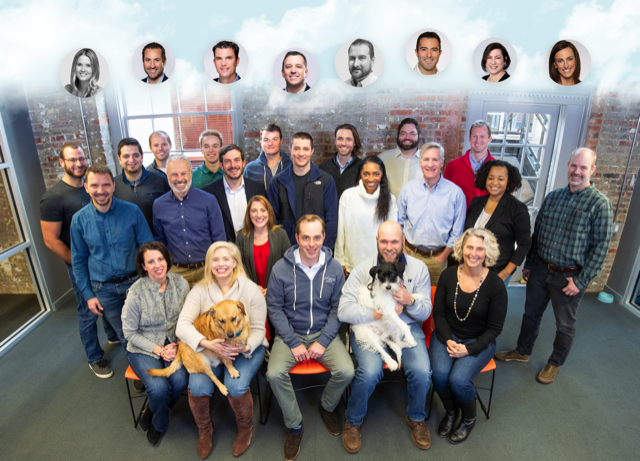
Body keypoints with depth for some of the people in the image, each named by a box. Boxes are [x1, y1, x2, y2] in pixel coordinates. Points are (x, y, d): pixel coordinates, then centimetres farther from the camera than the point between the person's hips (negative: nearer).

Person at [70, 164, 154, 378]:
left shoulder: (132, 211, -9)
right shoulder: (79, 219, -4)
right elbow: (78, 260, 5)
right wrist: (88, 294, 3)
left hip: (134, 282, 0)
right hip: (103, 289, 1)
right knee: (124, 334, 12)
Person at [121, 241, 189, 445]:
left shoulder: (180, 283, -7)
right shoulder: (136, 292, -16)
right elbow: (130, 332, -7)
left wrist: (178, 344, -12)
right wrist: (158, 350, -13)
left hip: (174, 343, 3)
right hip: (143, 348, -2)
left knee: (180, 379, -24)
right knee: (159, 387, -25)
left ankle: (154, 416, 11)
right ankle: (161, 423, 14)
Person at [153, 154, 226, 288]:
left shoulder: (208, 201, -4)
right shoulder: (159, 205, 3)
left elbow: (219, 238, -1)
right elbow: (160, 242, 14)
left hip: (206, 270, -1)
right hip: (176, 272, 2)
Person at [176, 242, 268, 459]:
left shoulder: (251, 290, -9)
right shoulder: (200, 290, -5)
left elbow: (258, 329, -6)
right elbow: (182, 325, -14)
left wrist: (245, 347, -26)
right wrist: (207, 343, -30)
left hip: (245, 348, -2)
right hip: (208, 348, 2)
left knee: (236, 387, -26)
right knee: (198, 387, -22)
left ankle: (245, 429, 10)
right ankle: (204, 431, 13)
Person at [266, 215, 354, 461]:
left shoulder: (334, 268, -5)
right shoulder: (281, 268, -10)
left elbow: (338, 308, -2)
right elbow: (274, 308, -6)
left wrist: (323, 341, -12)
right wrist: (293, 342, -13)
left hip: (324, 332, 1)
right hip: (290, 333, 0)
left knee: (346, 371, -20)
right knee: (274, 373, -24)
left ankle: (327, 406, 16)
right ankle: (295, 425, 4)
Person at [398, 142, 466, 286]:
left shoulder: (455, 192, -4)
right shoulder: (408, 188, 2)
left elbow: (457, 231, 1)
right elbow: (399, 222, 9)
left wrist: (443, 257, -1)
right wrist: (403, 251, 3)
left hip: (437, 258, -1)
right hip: (410, 255, 2)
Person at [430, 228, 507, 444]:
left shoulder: (495, 285, -12)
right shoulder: (448, 276, -5)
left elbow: (494, 328, -6)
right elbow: (438, 313, 2)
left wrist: (469, 349, -16)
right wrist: (448, 340, -13)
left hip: (478, 341, -2)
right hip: (447, 335, 2)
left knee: (458, 379, -24)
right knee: (439, 373, -23)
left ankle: (469, 418, 12)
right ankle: (450, 411, 12)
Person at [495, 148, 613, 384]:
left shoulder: (600, 204, -12)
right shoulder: (552, 197, 3)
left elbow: (600, 247, -12)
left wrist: (581, 280, -14)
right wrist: (528, 264, 10)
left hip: (569, 276, -4)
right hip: (540, 269, 4)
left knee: (565, 325, 14)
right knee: (531, 314, 19)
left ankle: (555, 364, 36)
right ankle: (522, 351, 39)